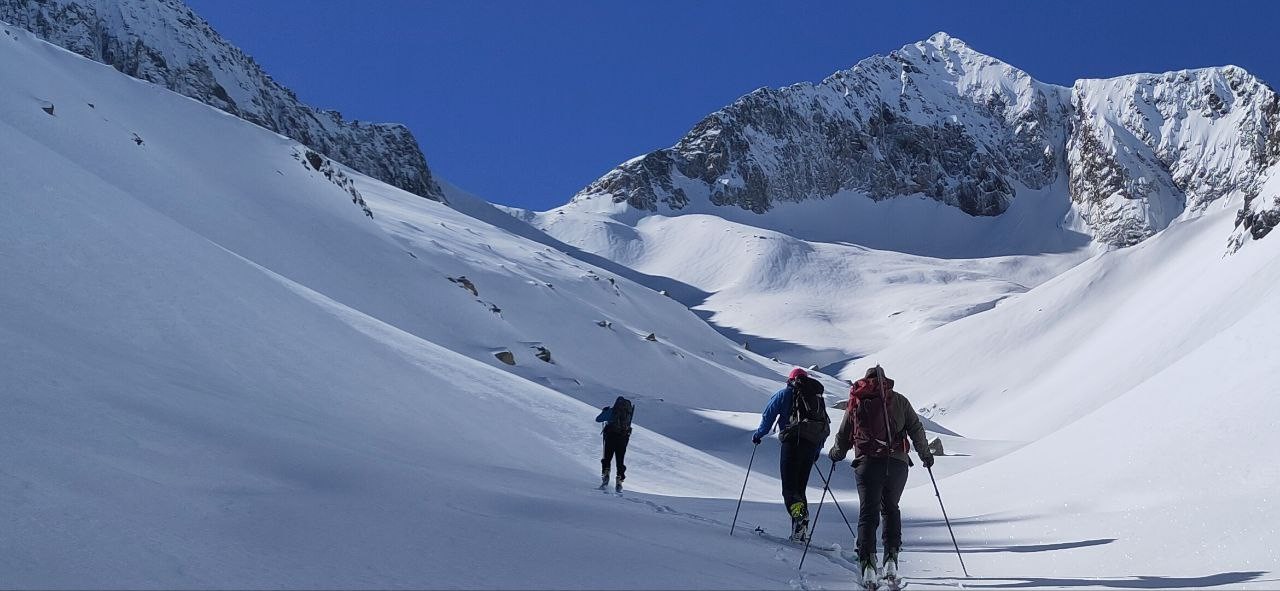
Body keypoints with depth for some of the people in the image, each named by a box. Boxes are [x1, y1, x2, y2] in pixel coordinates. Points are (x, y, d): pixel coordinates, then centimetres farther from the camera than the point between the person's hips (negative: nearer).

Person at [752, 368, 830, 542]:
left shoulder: (786, 394, 10)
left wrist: (759, 434, 18)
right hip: (812, 445, 5)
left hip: (793, 441, -5)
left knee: (789, 486, -9)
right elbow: (826, 429, 21)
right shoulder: (818, 397, 24)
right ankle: (800, 533, 4)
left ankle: (799, 514, -37)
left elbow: (769, 415, 4)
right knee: (800, 487, 11)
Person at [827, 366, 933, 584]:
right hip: (897, 462, 1)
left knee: (868, 512, 2)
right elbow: (916, 429, 10)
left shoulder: (855, 402, 11)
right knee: (891, 509, 18)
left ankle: (867, 562, -14)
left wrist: (836, 454, 34)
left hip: (867, 462, -1)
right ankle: (891, 557, 4)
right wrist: (925, 454, 23)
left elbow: (843, 435, 16)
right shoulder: (899, 400, 11)